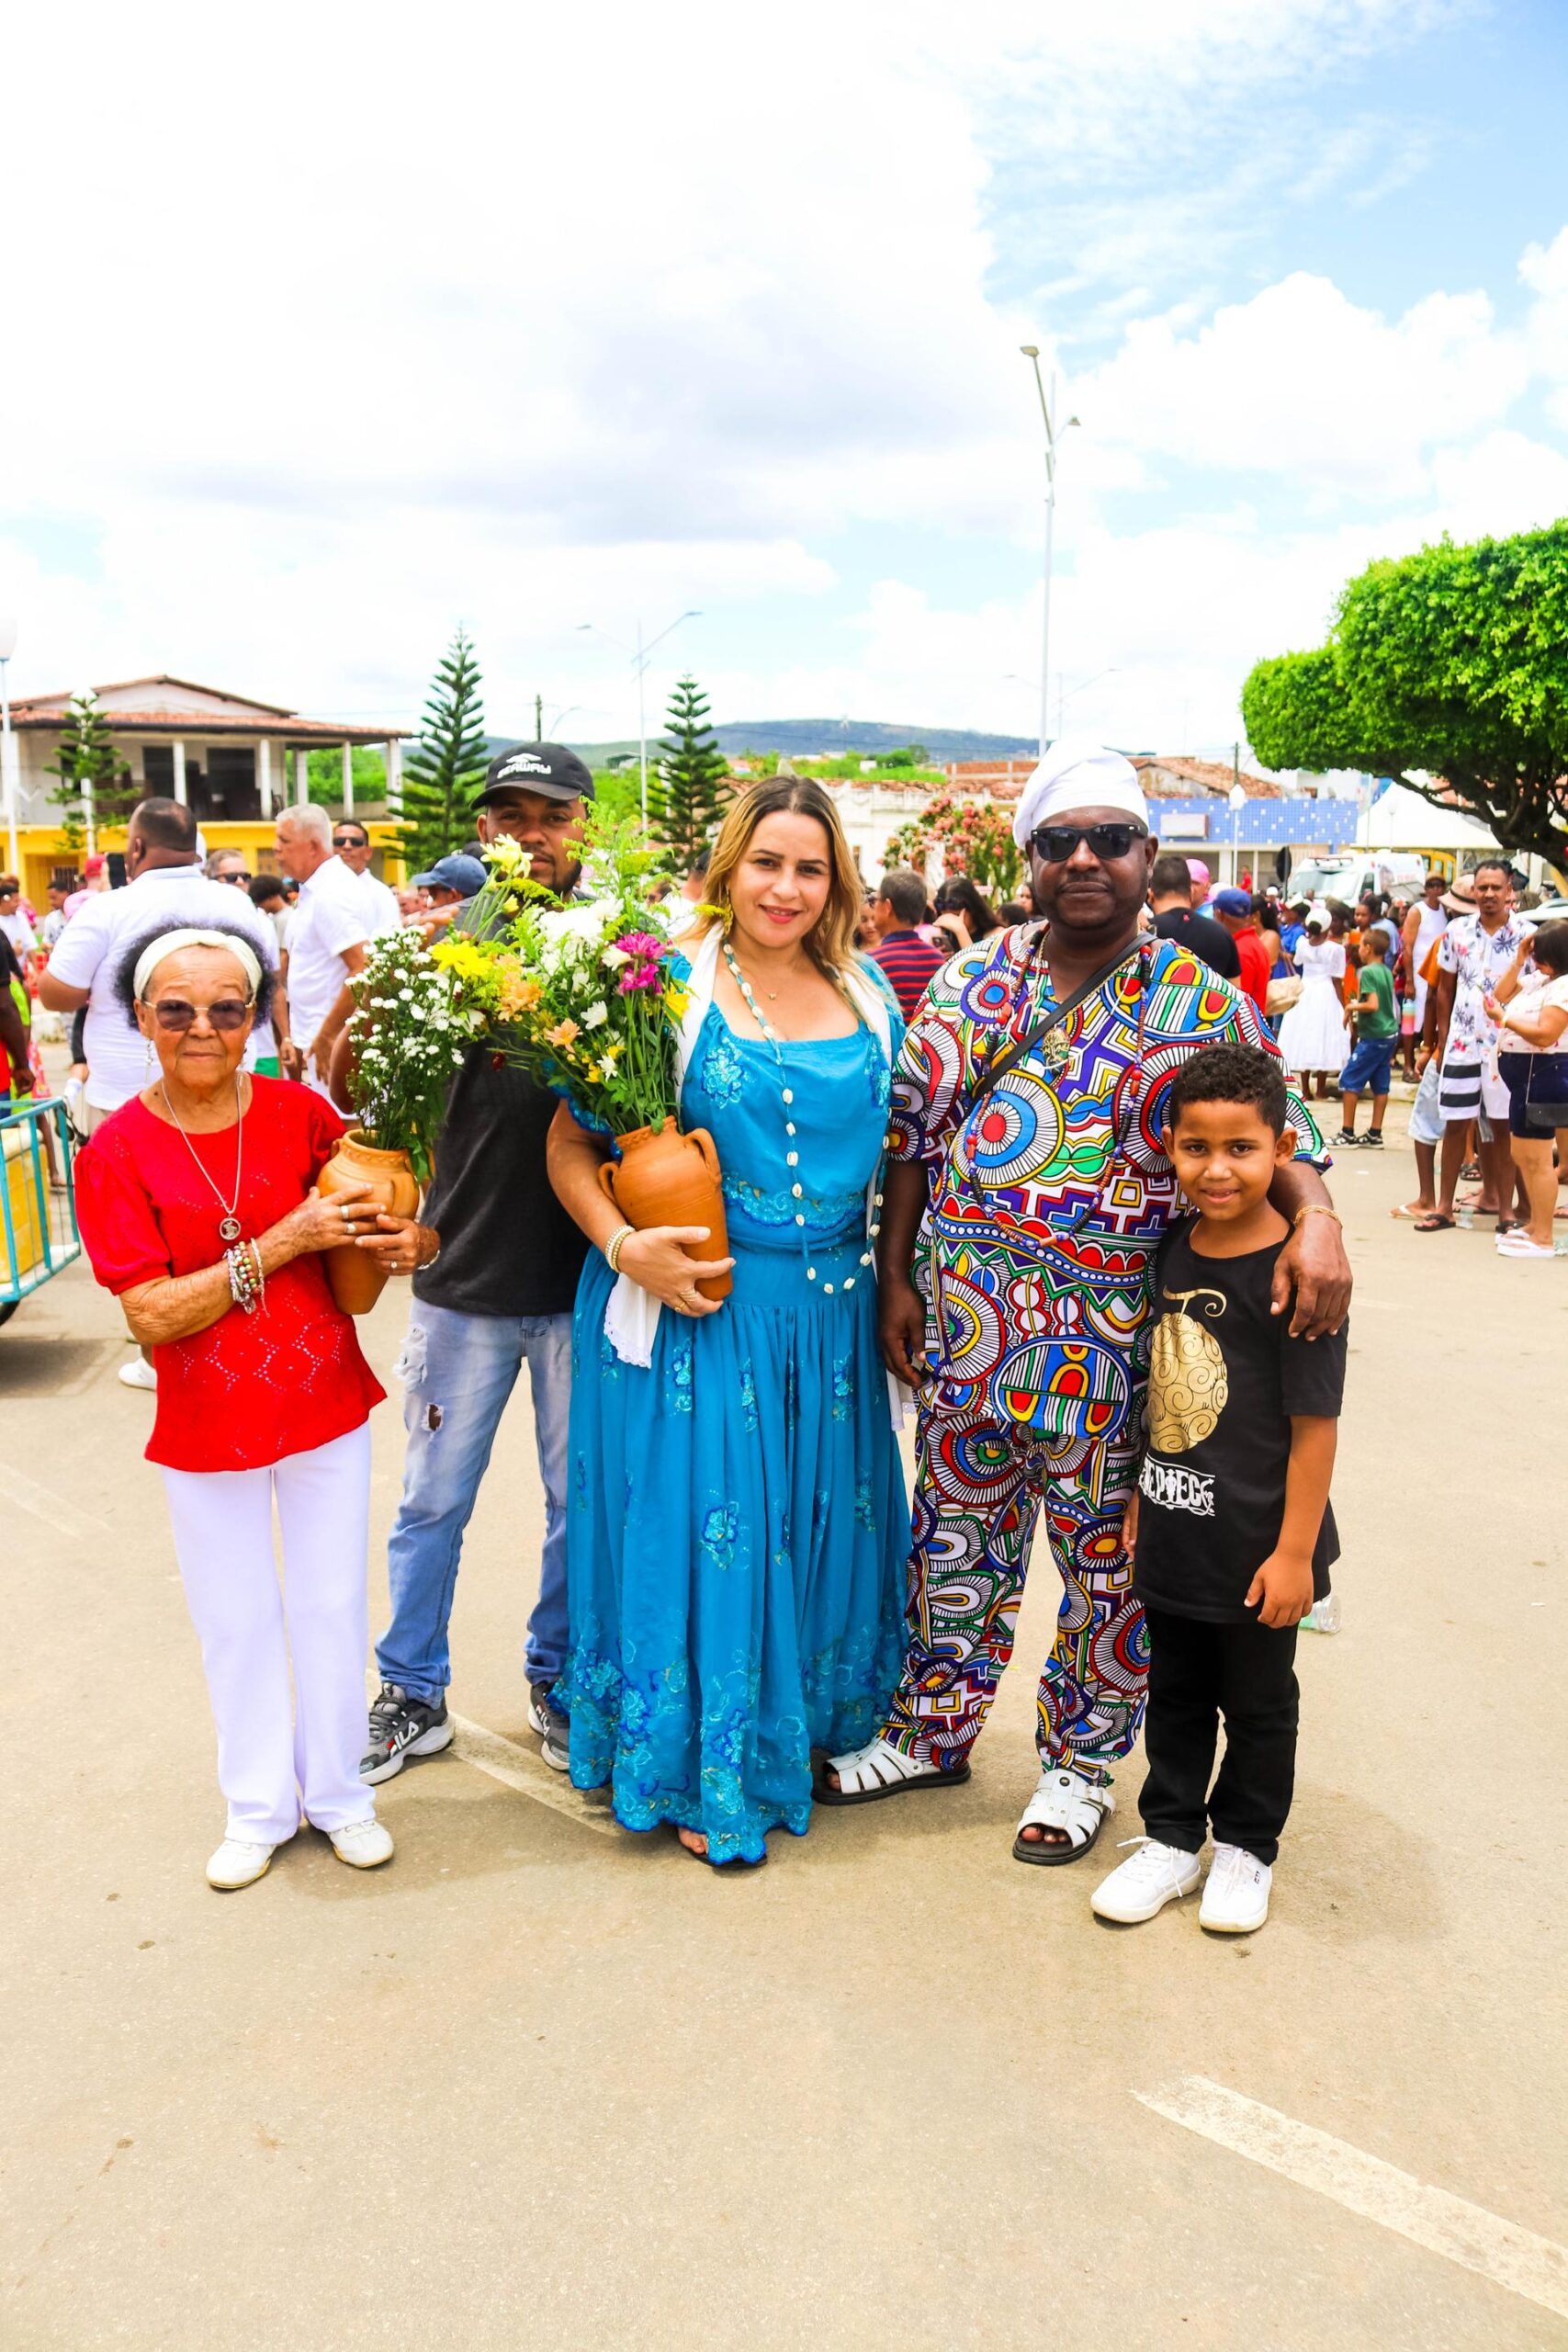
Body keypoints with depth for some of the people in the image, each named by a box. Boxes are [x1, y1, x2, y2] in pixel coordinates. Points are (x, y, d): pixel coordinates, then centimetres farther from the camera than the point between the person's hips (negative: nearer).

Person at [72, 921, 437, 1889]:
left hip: (326, 1408, 1)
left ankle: (338, 1792, 36)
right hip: (207, 1431, -1)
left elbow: (371, 1210, 9)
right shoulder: (115, 1153, -12)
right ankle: (260, 1810, 37)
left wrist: (407, 1239, -15)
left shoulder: (299, 1112, -6)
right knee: (238, 1625, 15)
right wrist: (283, 1243, -24)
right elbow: (152, 1315, -17)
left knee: (333, 1607, 14)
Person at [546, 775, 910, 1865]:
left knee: (823, 1524, 16)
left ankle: (806, 1730, 39)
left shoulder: (867, 997, 7)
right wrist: (623, 1246, -21)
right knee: (698, 1530, 3)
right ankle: (700, 1769, 24)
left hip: (831, 1313, 5)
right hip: (693, 1308, -5)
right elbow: (571, 1142, -6)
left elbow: (891, 1148, 16)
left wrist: (891, 1284, 8)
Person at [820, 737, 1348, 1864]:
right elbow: (911, 1136, 7)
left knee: (1109, 1557, 11)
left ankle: (1082, 1759, 34)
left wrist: (1316, 1219, -24)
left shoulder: (1205, 1004, -4)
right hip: (964, 1322, 3)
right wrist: (896, 1281, 4)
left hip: (1115, 1343, -2)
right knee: (958, 1534, 17)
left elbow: (1278, 1138, -2)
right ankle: (932, 1728, 38)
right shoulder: (970, 981, 3)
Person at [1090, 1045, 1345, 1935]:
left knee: (1257, 1702, 16)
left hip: (1256, 1544, -5)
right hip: (1174, 1533, 6)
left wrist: (1295, 1551, -15)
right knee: (1175, 1694, 19)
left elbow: (1315, 1422, -17)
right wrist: (1145, 1493, 13)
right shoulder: (1173, 1247, 0)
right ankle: (1173, 1838, 36)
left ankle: (1247, 1847, 36)